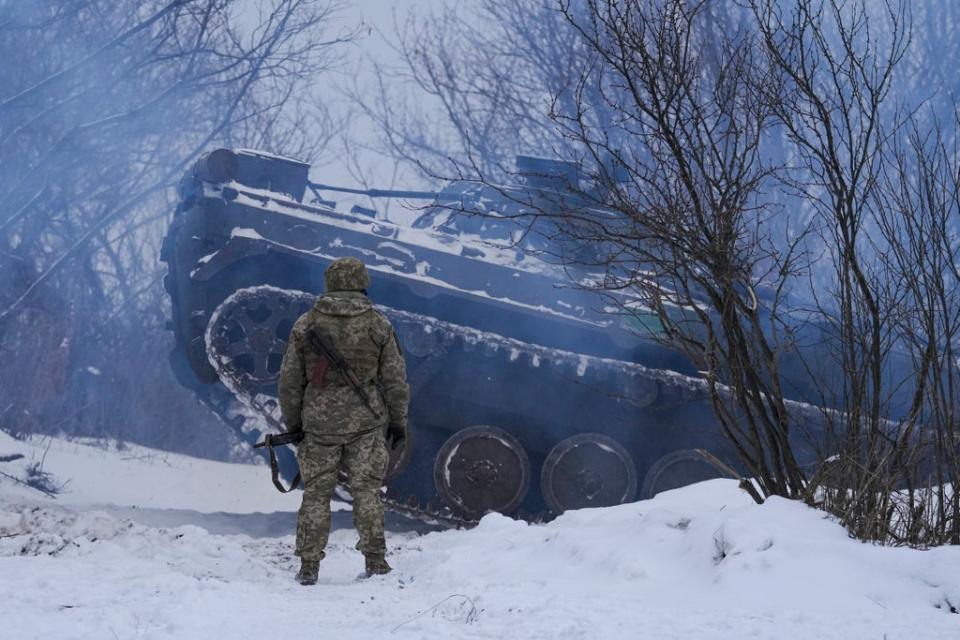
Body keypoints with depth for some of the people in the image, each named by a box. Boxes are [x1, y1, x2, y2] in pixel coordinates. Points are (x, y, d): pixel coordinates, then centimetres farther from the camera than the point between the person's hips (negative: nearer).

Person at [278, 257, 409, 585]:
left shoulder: (306, 324, 1)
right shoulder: (378, 325, -1)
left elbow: (290, 380, 3)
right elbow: (395, 379, 2)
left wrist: (292, 423, 14)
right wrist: (398, 422, 11)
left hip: (319, 422, 0)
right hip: (366, 422, 0)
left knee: (316, 493, 8)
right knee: (366, 491, 7)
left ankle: (309, 565, 8)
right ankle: (375, 561, 7)